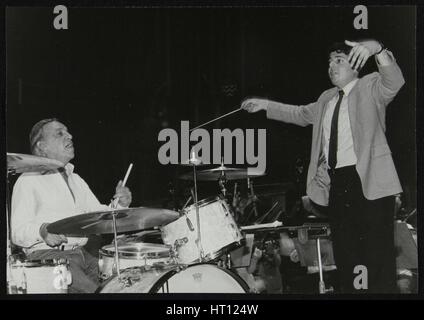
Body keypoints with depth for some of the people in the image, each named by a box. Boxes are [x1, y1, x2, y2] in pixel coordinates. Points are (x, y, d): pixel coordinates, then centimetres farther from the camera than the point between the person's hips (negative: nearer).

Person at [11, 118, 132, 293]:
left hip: (82, 253, 7)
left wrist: (118, 205, 0)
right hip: (46, 256, -7)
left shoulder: (76, 180, 22)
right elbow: (17, 232, -10)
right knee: (90, 291, -29)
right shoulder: (29, 181, -3)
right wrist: (42, 231, -30)